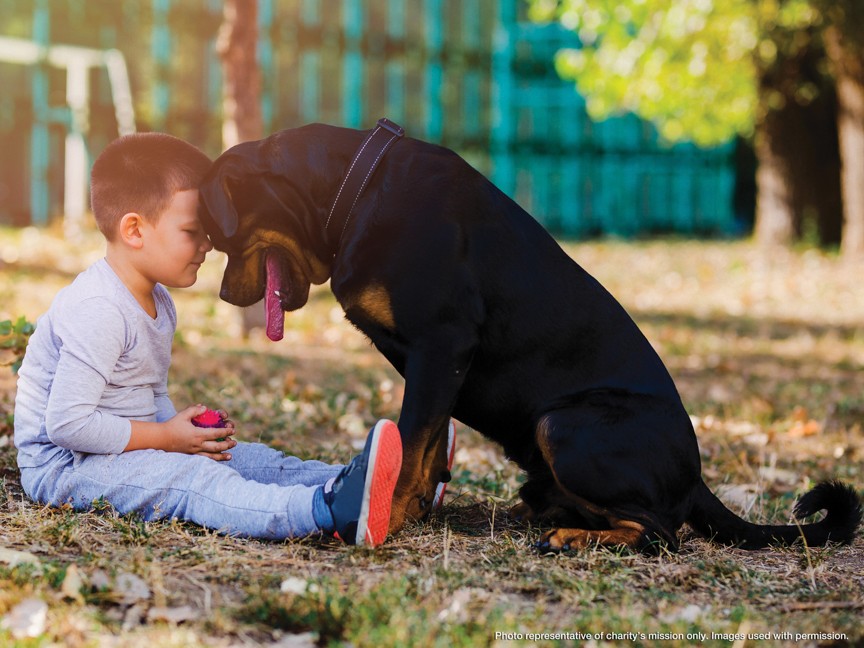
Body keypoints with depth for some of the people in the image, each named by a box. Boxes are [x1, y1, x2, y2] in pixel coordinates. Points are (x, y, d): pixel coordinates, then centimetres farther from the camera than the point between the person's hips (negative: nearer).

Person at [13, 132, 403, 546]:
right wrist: (165, 438, -18)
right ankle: (329, 511, -52)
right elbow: (67, 423, -27)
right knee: (193, 480, -31)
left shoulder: (158, 305, 12)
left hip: (129, 451, 11)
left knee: (249, 457, -2)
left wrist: (185, 428, -1)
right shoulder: (98, 311, -23)